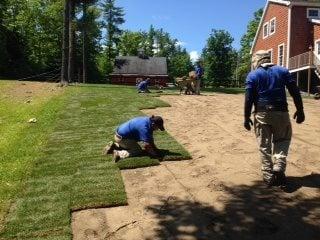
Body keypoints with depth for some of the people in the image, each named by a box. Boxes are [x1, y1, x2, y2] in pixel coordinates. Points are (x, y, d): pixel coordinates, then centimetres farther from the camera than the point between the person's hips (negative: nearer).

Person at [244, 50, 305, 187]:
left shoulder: (253, 75, 2)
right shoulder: (282, 71, 8)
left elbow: (248, 98, -5)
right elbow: (295, 92, 3)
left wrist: (246, 118, -1)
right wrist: (300, 110, 9)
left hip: (262, 114, -1)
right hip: (280, 112, 1)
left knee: (264, 146, 9)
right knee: (282, 140, 18)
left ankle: (268, 176, 12)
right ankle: (279, 167, -1)